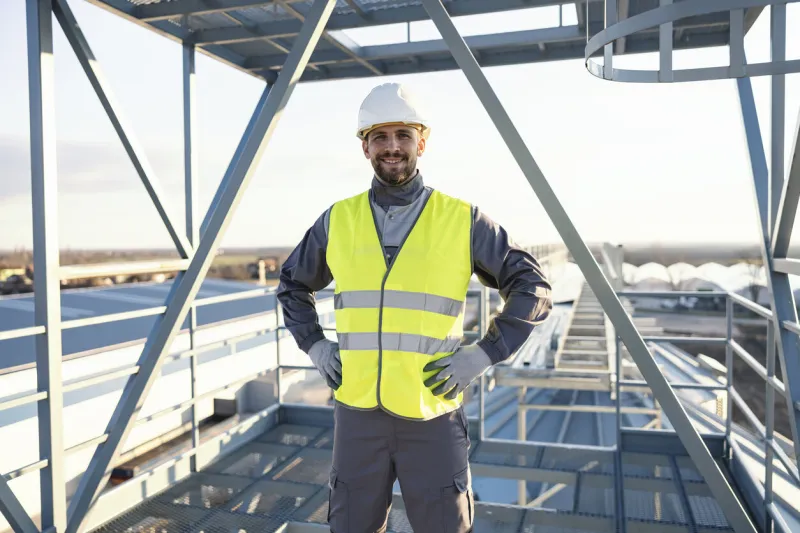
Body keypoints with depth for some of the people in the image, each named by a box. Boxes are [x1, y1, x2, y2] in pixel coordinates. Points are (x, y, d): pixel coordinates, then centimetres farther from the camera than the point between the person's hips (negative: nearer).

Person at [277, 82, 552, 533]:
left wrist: (483, 354, -10)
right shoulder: (339, 220, 3)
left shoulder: (463, 220, -5)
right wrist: (315, 347, 4)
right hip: (358, 412, 3)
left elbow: (534, 291, -1)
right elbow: (293, 285, 18)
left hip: (432, 415, -2)